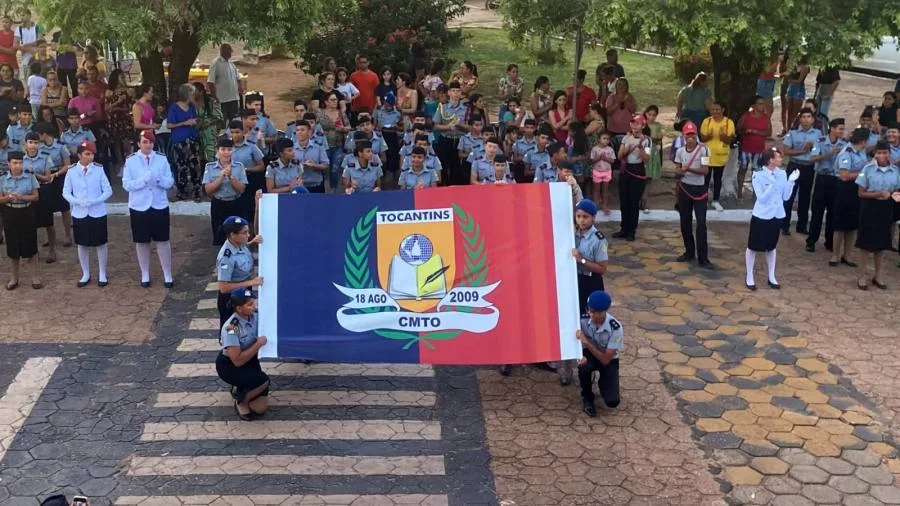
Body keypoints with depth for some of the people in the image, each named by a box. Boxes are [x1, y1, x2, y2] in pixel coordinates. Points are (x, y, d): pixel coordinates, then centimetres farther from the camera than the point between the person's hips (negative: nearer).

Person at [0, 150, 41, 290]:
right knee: (13, 248, 7)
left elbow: (35, 197, -1)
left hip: (26, 214, -1)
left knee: (30, 247, 3)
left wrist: (22, 197, -19)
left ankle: (34, 277, 13)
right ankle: (14, 278, 20)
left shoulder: (30, 177, -4)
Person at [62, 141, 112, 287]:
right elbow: (66, 192, 2)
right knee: (82, 244, 11)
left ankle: (102, 274, 20)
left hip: (98, 213, -1)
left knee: (101, 244, 6)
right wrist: (78, 201, -16)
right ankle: (85, 274, 25)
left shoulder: (99, 169, -7)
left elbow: (108, 191, -4)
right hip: (79, 214, 1)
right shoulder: (71, 171, -4)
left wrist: (94, 201, -19)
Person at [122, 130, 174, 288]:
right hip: (139, 207, 0)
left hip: (159, 206, 0)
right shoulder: (130, 161, -4)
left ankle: (167, 275, 14)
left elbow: (170, 182, -2)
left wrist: (158, 178, -22)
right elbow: (127, 185, -8)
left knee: (163, 241, 5)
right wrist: (144, 179, -23)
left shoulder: (162, 159, -1)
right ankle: (145, 275, 23)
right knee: (141, 242, 9)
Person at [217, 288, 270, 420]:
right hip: (228, 365, -6)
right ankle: (241, 401, -2)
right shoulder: (231, 328, -31)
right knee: (263, 381, -31)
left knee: (260, 408, -5)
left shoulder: (255, 316, -12)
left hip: (249, 360, 6)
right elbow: (237, 361, -32)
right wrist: (258, 344, -29)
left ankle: (241, 389, 25)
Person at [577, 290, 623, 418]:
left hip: (608, 360, -2)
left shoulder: (615, 328, -30)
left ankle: (602, 383, 17)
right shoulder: (583, 320, -22)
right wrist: (581, 356, -32)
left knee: (612, 401, -19)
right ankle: (587, 397, -6)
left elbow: (606, 360, -28)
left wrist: (587, 342, -37)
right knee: (584, 367, -37)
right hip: (590, 355, 2)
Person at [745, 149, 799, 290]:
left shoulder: (782, 174, -1)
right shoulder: (759, 175, -15)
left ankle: (771, 277, 28)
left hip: (776, 216, 5)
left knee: (771, 247, 17)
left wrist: (791, 181, -11)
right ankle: (749, 277, 19)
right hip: (761, 216, -5)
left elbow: (786, 197, 0)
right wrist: (772, 184, -29)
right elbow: (762, 198, -19)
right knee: (753, 247, 6)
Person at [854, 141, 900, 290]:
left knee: (882, 243, 12)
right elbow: (861, 193, -8)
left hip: (886, 209, 3)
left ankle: (877, 276, 24)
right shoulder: (868, 169, -9)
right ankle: (863, 276, 13)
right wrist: (879, 194, -20)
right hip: (870, 207, -3)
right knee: (866, 242, 2)